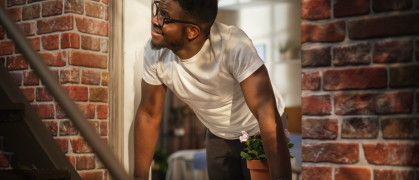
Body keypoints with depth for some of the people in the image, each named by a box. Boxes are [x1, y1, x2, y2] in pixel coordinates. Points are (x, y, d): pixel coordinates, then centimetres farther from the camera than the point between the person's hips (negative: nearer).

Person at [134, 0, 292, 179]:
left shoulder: (234, 45, -37)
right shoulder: (155, 52, -21)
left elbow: (266, 112, -42)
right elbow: (148, 115, -9)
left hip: (259, 131, -4)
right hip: (219, 136, 4)